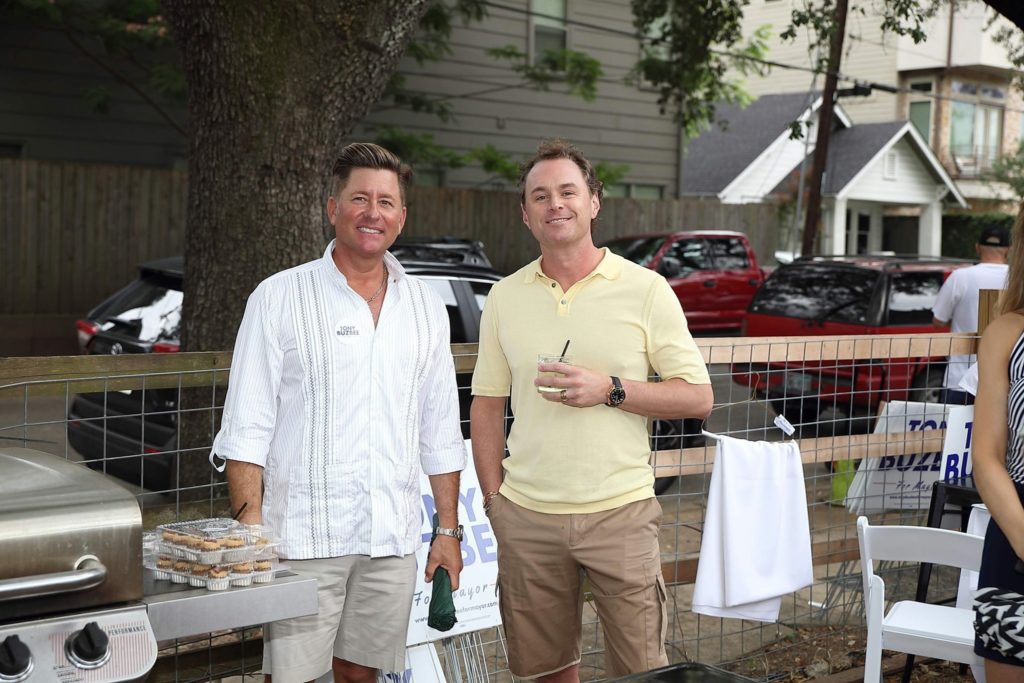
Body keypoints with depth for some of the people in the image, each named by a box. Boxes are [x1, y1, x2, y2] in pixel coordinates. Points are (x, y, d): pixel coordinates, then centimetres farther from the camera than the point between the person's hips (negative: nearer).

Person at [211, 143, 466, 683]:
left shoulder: (425, 307, 11)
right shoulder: (280, 298, -1)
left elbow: (440, 434, 14)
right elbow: (247, 429, -5)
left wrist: (448, 530, 10)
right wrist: (250, 530, -12)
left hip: (391, 538, 4)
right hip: (303, 537, -4)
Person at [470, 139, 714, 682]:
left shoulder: (645, 289, -2)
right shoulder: (504, 297, 7)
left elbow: (697, 397, -3)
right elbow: (486, 405, 12)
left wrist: (610, 390, -15)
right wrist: (494, 497, 3)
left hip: (620, 513, -2)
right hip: (527, 515, 3)